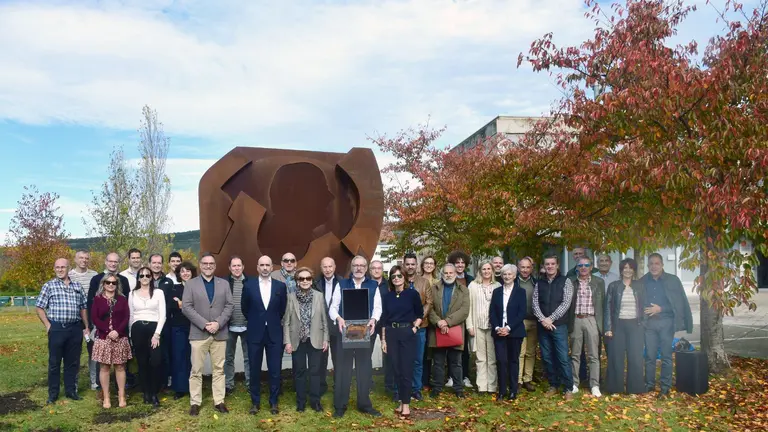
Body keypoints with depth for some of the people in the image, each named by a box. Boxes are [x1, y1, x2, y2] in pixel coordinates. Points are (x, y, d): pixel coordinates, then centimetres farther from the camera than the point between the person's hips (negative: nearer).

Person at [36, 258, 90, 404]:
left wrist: (86, 327, 9)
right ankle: (53, 393, 15)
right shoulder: (49, 286, 1)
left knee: (73, 361, 9)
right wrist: (48, 325, -7)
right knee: (54, 362, 5)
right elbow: (39, 308, 0)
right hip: (57, 328, -3)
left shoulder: (77, 286, 10)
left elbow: (83, 308, 14)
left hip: (75, 328, 3)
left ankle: (71, 390, 20)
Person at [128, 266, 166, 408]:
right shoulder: (132, 294, 9)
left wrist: (157, 334, -9)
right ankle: (146, 393, 17)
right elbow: (130, 315, 14)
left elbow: (162, 315, -2)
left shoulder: (159, 292, 3)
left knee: (156, 362, -11)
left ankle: (154, 394, 1)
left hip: (154, 328, -2)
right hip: (137, 330, 2)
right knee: (142, 363, 7)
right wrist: (131, 334, 10)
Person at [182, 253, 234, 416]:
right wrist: (204, 324, -13)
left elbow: (230, 305, 4)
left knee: (218, 369, 6)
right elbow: (186, 307, -5)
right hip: (198, 333, -2)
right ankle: (195, 403, 11)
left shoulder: (224, 284, 10)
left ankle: (219, 401, 13)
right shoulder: (190, 284, 4)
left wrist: (218, 323, -11)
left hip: (220, 333, 2)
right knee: (196, 370, 2)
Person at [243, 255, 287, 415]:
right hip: (255, 333, 0)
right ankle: (255, 402, 20)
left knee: (275, 370, 4)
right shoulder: (248, 285, -1)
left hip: (274, 333, 0)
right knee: (255, 369, 7)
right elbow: (245, 308, 9)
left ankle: (273, 402, 17)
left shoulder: (281, 286, 0)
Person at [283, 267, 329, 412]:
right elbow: (286, 321, -1)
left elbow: (324, 319, 3)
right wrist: (287, 342, -5)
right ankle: (301, 402, 19)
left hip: (315, 340, 0)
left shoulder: (319, 296, 0)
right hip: (297, 341, 0)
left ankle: (315, 401, 16)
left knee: (315, 371, 5)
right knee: (299, 372, 8)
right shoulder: (291, 297, -3)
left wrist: (325, 339, 0)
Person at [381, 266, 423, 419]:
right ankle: (401, 402, 17)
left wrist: (414, 328, -5)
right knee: (396, 369, 7)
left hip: (407, 333, -3)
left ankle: (406, 404, 4)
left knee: (406, 370, -3)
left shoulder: (412, 294, -1)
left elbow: (420, 314, 8)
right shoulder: (387, 296, 7)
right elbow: (384, 319, 8)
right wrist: (383, 339, 5)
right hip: (391, 334, 3)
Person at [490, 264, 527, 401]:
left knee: (513, 360, 6)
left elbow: (522, 313, -6)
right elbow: (492, 312, 6)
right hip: (499, 331, 2)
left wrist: (509, 328, -14)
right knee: (501, 361, -3)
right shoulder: (496, 292, 10)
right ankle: (502, 391, 4)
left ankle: (513, 391, 14)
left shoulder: (520, 292, 2)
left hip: (514, 332, -2)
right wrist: (497, 327, -9)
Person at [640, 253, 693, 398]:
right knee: (649, 356, 6)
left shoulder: (673, 280, 0)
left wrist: (660, 309, -12)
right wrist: (643, 314, -6)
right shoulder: (643, 281, 7)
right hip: (649, 323, 2)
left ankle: (665, 388, 10)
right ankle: (649, 384, 18)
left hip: (666, 323, -2)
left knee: (666, 356, 2)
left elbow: (680, 302, -3)